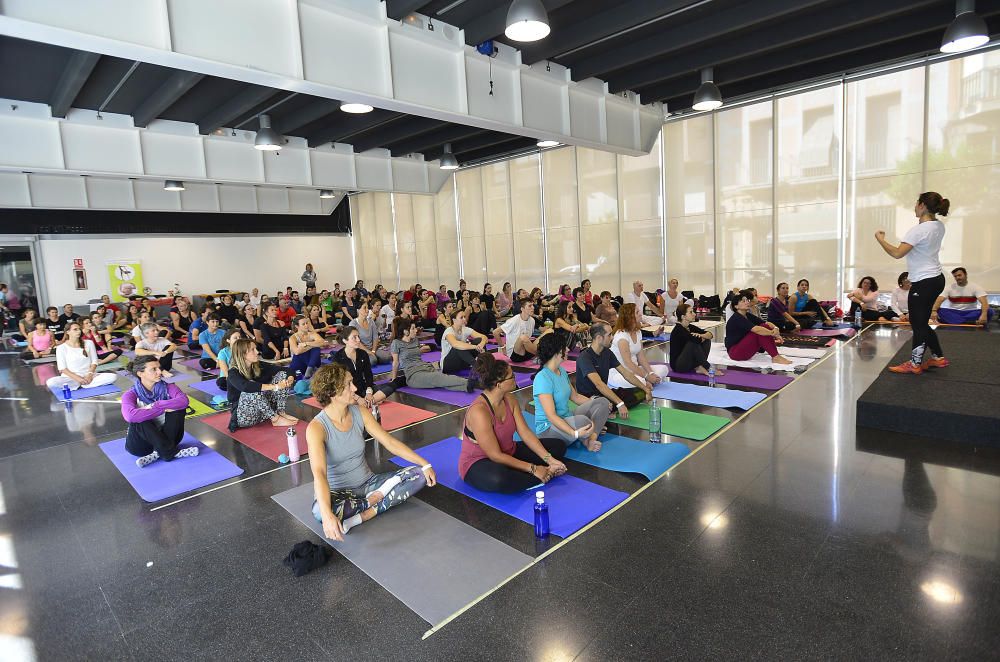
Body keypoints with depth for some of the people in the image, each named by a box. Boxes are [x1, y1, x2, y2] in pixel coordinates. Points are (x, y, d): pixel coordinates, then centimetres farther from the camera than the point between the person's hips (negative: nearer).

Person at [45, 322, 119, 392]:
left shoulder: (89, 343, 8)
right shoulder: (61, 348, 0)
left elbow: (94, 362, 8)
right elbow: (62, 368, -4)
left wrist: (90, 374, -9)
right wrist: (77, 378, -17)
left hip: (88, 376, 2)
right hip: (70, 378, -2)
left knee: (113, 376, -24)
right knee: (50, 383, -32)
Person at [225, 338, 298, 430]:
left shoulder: (258, 366, -2)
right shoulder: (233, 373, -19)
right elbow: (246, 387, -41)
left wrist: (290, 378, -28)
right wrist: (275, 386, -42)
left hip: (262, 409, 6)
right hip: (243, 415, -6)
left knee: (282, 375, -5)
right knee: (254, 392, -36)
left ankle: (281, 412, -14)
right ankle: (276, 419, -22)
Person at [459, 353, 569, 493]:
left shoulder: (509, 399, -5)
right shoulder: (479, 412, -30)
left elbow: (526, 432, -4)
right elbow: (495, 455, -27)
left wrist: (550, 460, -13)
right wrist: (533, 469, -24)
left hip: (508, 453, 8)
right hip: (477, 464, -8)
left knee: (559, 446, 7)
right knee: (498, 480, -44)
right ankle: (545, 475, -19)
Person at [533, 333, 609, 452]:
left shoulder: (562, 371, 6)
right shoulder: (542, 378, -23)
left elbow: (575, 397, 15)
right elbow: (551, 415, -28)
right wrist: (575, 433, -38)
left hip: (566, 420, 10)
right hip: (548, 428, -10)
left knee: (603, 402, 1)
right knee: (582, 420, -37)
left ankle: (592, 438, -19)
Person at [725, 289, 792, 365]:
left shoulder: (748, 316, 9)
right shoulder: (736, 318, -19)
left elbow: (766, 323, -1)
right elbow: (756, 329, -31)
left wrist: (775, 328, -21)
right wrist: (773, 333, -29)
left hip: (745, 349, 9)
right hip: (735, 352, -9)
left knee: (765, 327, -8)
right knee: (759, 332, -25)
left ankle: (775, 356, -16)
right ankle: (776, 357, -22)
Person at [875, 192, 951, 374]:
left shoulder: (918, 230, -21)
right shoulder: (939, 226, 6)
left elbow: (897, 253, -28)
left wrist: (880, 239, -15)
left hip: (923, 283, -9)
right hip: (936, 278, 9)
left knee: (918, 324, 1)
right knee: (922, 322, 19)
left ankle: (915, 364, 11)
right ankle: (938, 357, 28)